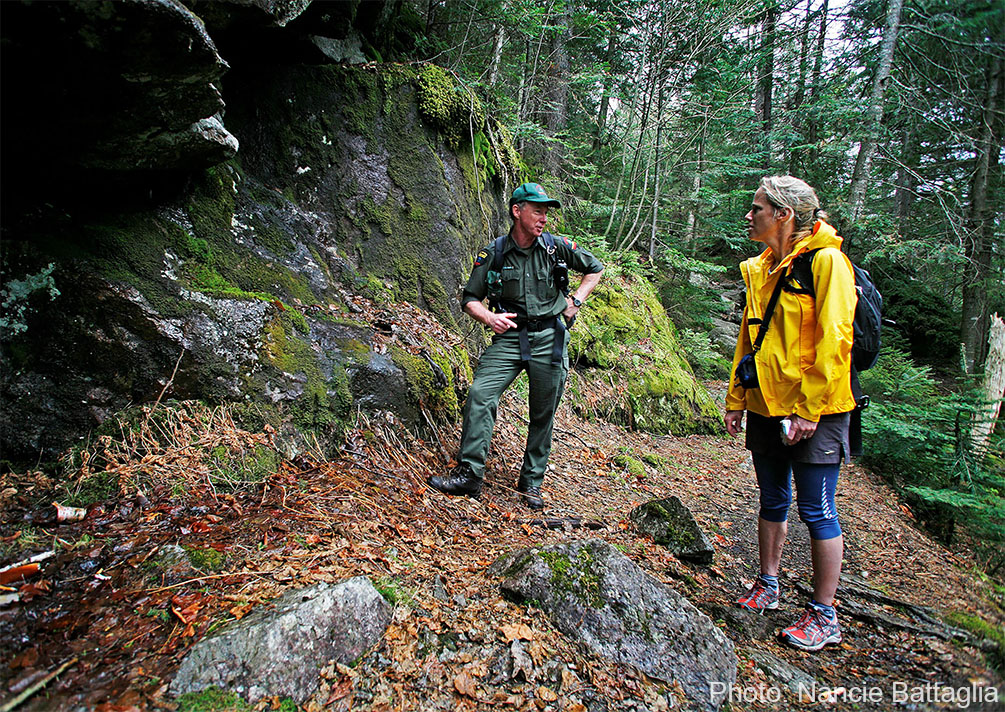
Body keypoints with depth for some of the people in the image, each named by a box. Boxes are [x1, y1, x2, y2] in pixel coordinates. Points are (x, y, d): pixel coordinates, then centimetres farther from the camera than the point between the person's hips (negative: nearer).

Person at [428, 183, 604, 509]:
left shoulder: (556, 247, 1)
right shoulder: (493, 254, 0)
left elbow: (595, 268, 16)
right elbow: (470, 299, 5)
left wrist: (576, 301, 5)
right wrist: (488, 317, -14)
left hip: (549, 338, 1)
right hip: (509, 338, 0)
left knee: (543, 414, 5)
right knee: (480, 393, -20)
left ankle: (531, 482, 20)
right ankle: (469, 473, -13)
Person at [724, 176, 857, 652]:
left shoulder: (826, 261, -11)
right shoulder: (759, 268, 11)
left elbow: (833, 341, -15)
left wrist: (809, 408, -18)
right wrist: (735, 399, 12)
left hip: (813, 413, -7)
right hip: (765, 406, 7)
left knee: (816, 510, 3)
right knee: (773, 502, 17)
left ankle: (824, 616, 18)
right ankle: (767, 586, 34)